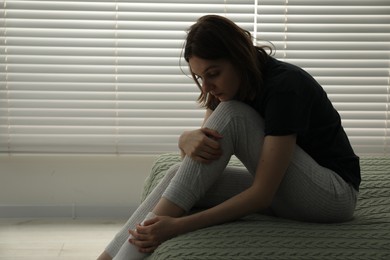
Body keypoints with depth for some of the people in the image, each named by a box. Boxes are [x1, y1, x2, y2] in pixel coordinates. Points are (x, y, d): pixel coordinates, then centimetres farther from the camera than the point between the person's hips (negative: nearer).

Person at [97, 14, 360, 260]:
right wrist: (188, 139, -28)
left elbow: (262, 194, -28)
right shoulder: (234, 85, -1)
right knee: (180, 174, -14)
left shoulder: (285, 86, -25)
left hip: (336, 194, -7)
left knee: (230, 116, -25)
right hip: (286, 194, 7)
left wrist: (178, 225, -34)